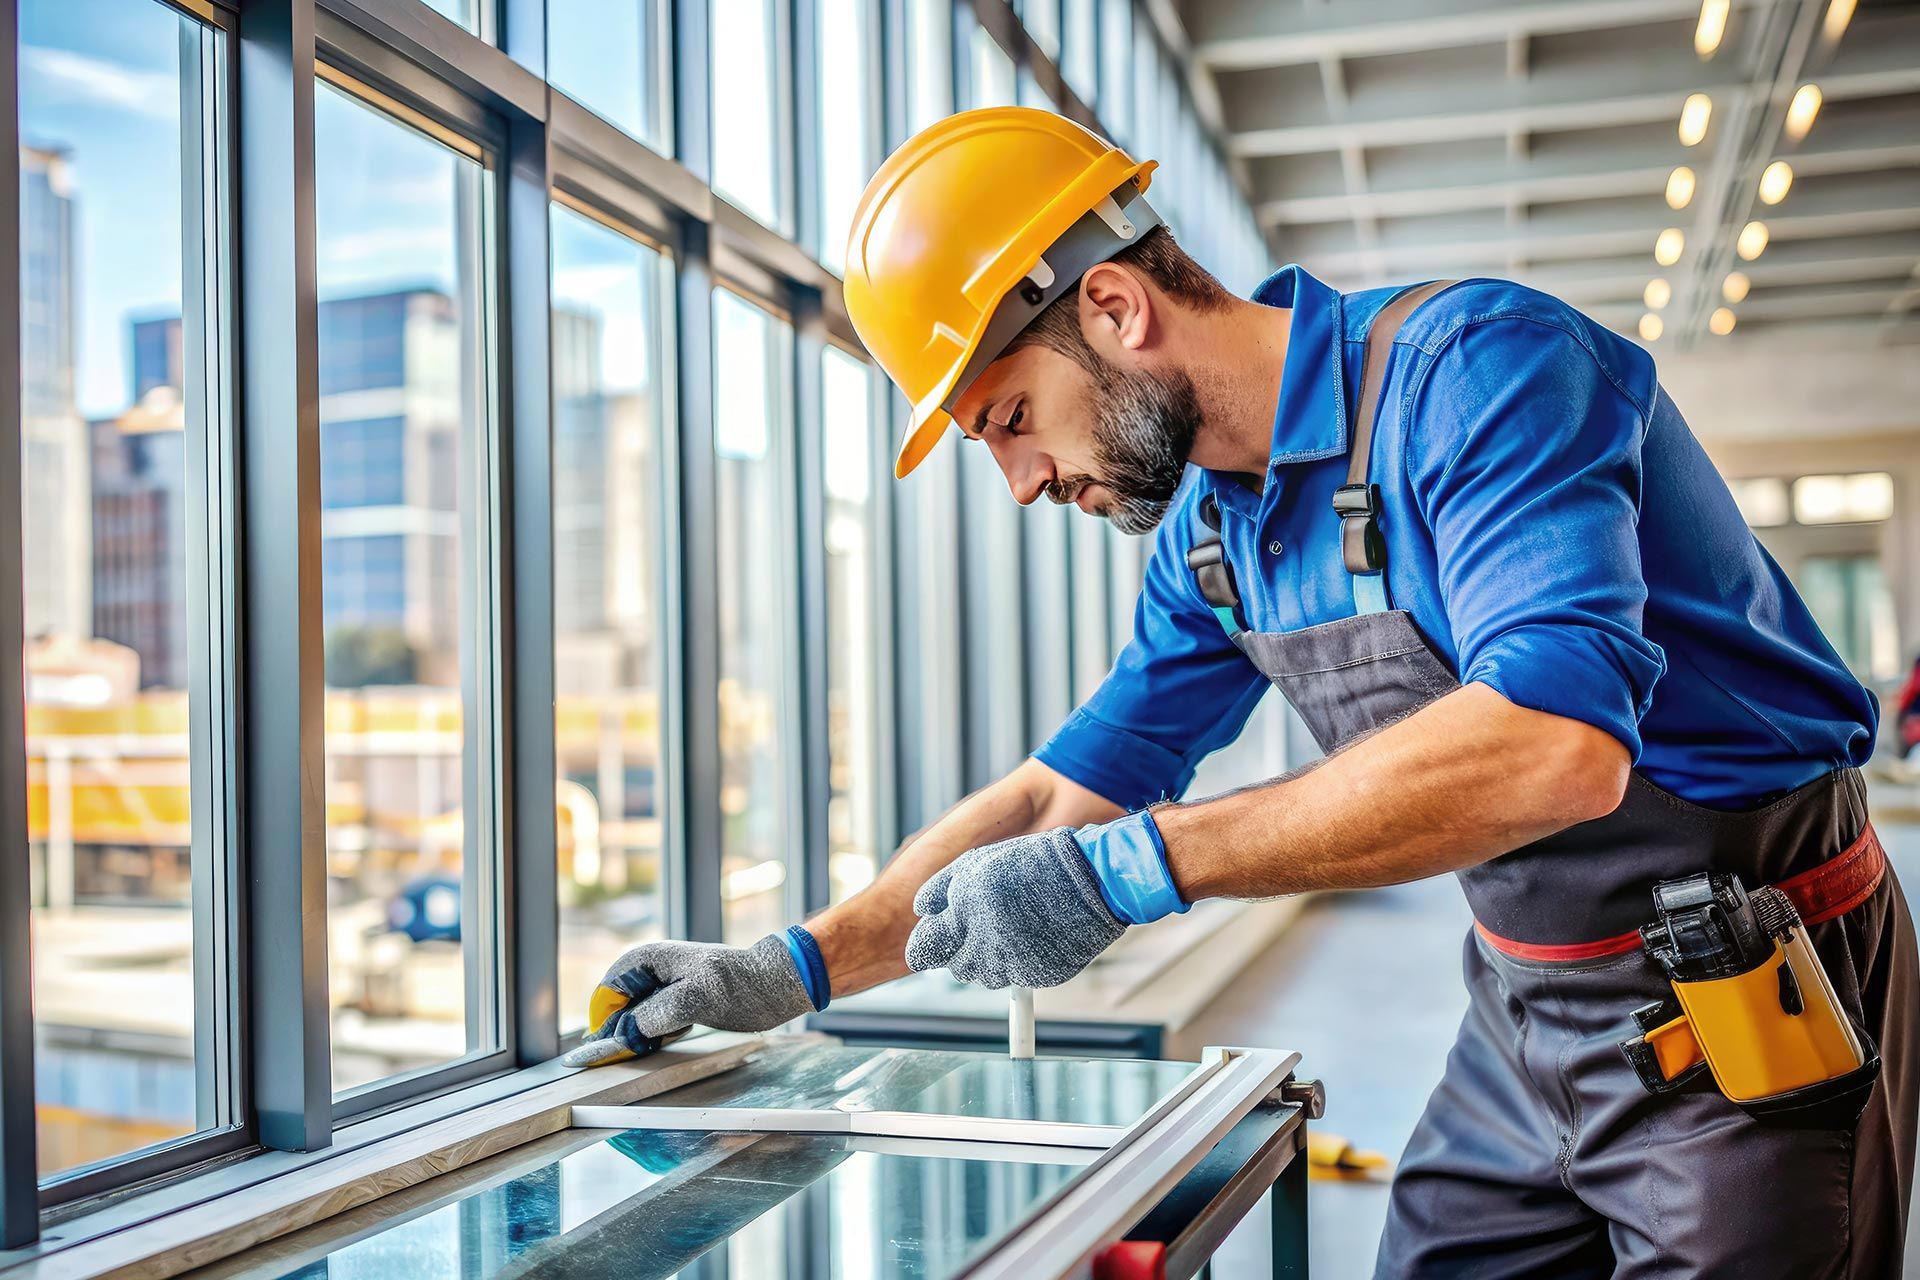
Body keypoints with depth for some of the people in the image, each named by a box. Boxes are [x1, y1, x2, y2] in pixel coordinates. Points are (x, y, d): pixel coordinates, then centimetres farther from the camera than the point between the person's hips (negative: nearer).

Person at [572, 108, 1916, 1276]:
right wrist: (796, 969, 3)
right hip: (1526, 1004, 7)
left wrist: (1130, 868, -36)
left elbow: (1555, 744, -37)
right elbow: (1063, 798, 8)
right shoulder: (1210, 530, 2)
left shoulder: (1478, 364, -23)